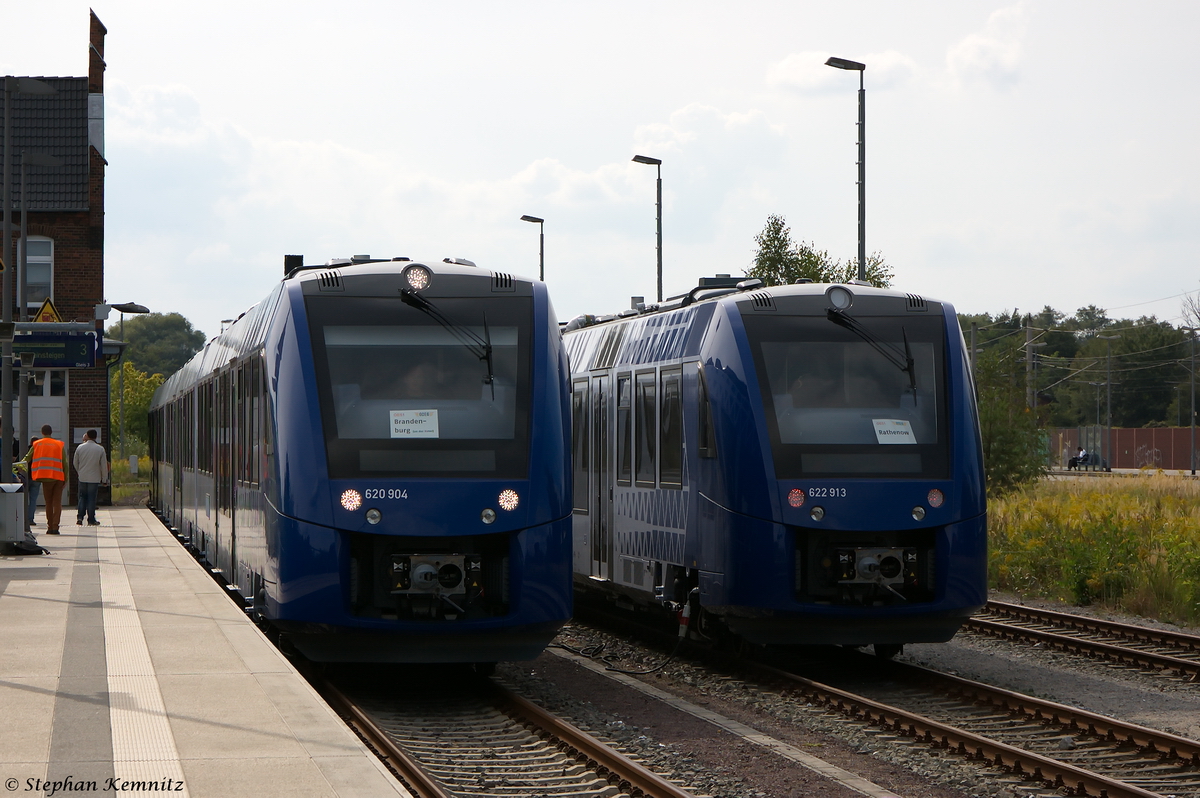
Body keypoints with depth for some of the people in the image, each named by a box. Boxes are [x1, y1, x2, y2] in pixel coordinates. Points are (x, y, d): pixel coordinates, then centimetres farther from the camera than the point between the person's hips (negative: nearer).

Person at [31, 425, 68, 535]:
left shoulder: (36, 444, 5)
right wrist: (66, 479, 7)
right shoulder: (60, 445, 5)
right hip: (59, 477, 0)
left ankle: (50, 527, 5)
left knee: (49, 502, 9)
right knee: (57, 502, 2)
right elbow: (65, 463, 2)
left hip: (46, 477, 0)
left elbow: (27, 459, 7)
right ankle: (55, 526, -11)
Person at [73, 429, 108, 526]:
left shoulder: (80, 447, -2)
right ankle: (91, 520, 5)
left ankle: (80, 517, 1)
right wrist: (104, 478, 8)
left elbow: (75, 463, 8)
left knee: (82, 497, 12)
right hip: (94, 478, -2)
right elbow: (104, 465, -3)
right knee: (92, 498, 3)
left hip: (82, 477, 2)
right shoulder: (100, 449, -7)